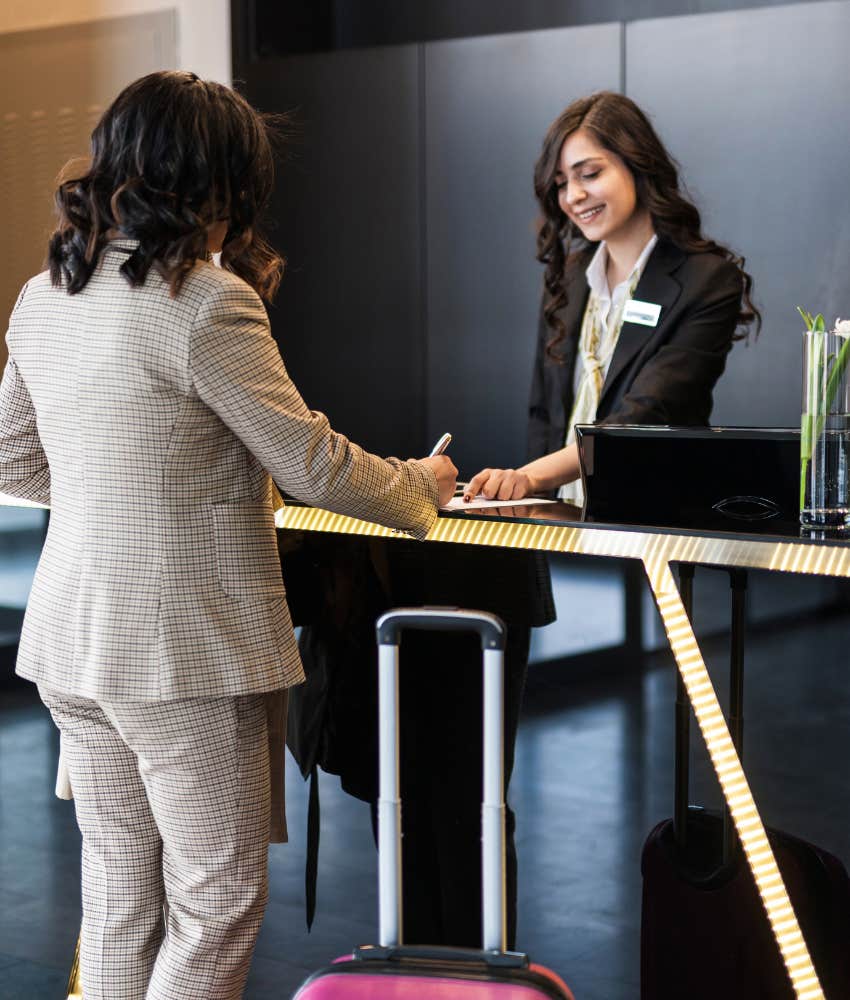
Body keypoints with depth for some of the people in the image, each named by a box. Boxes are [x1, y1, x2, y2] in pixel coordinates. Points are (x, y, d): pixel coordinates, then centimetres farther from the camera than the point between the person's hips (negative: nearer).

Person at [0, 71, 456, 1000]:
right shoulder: (205, 301, -16)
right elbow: (309, 462, -11)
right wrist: (420, 488, 6)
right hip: (184, 647, -8)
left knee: (118, 899, 16)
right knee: (216, 904, 3)